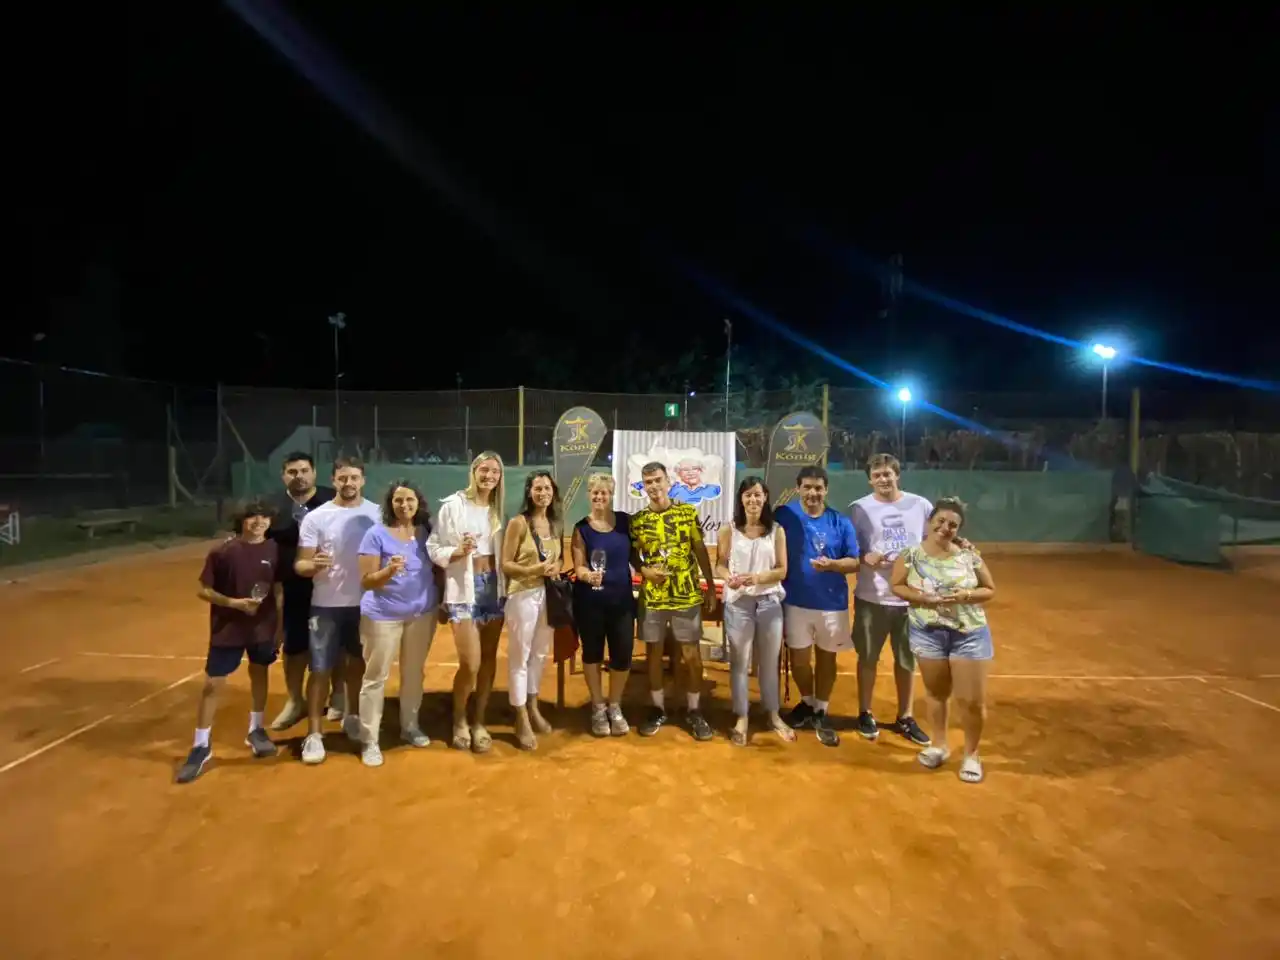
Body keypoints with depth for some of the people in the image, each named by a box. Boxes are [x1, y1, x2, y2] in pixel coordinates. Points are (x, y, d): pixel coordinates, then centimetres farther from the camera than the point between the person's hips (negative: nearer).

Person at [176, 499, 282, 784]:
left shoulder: (273, 550, -6)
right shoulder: (222, 552, -13)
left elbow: (278, 589, 3)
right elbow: (203, 591, -8)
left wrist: (279, 624, 5)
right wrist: (234, 602, -23)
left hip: (263, 627, 3)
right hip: (227, 629, -2)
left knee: (259, 674, 18)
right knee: (211, 685, 3)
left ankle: (256, 730, 37)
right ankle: (201, 746, 19)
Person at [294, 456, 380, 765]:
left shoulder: (377, 514, -3)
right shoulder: (316, 518, -8)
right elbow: (299, 564, -8)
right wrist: (313, 565, -30)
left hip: (365, 602, 2)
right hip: (327, 604, -2)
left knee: (358, 662, 17)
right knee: (321, 669, 2)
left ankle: (352, 717, 36)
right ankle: (314, 734, 15)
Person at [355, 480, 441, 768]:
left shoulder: (427, 532, 2)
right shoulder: (376, 534, -10)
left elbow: (437, 568, 9)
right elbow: (366, 581, -12)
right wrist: (389, 571, -29)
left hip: (422, 614, 4)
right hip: (383, 616, -4)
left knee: (414, 673, 16)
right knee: (376, 677, 3)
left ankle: (410, 727, 32)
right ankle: (369, 741, 13)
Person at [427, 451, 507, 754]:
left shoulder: (499, 508, 7)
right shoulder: (453, 504, -7)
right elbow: (433, 549, -8)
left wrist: (506, 581, -2)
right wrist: (458, 551, -24)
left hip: (494, 586, 5)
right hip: (464, 589, -5)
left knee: (489, 659, 10)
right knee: (470, 663, -7)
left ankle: (478, 722, 25)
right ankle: (459, 721, 19)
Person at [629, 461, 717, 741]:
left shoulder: (688, 513, -1)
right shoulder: (637, 520, 1)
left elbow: (701, 551, 3)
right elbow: (632, 555, 8)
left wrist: (711, 587, 3)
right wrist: (644, 571, -13)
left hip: (687, 595, -1)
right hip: (652, 597, 1)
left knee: (692, 654, 5)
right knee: (653, 653, 9)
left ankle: (694, 711, 19)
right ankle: (658, 709, 25)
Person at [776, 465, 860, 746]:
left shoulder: (841, 522, -3)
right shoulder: (784, 515, -8)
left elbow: (855, 562, -1)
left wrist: (832, 564, -22)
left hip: (832, 602, 1)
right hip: (796, 601, -1)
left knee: (827, 657, 12)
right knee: (798, 657, 10)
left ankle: (821, 713, 30)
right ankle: (806, 703, 37)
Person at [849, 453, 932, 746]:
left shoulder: (921, 505, 1)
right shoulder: (860, 508, -4)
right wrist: (865, 557, -23)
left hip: (911, 596, 2)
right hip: (872, 597, -2)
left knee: (907, 660, 14)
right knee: (868, 658, 11)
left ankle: (905, 718, 31)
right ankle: (865, 714, 29)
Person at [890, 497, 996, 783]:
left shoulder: (969, 554, -6)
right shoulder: (911, 554, -6)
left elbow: (990, 589, 1)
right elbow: (897, 586, -1)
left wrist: (966, 595, -19)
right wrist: (922, 597, -18)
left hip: (969, 633, -1)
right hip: (928, 633, 1)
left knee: (973, 700, 4)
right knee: (935, 693, 17)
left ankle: (971, 753, 27)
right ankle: (939, 745, 37)